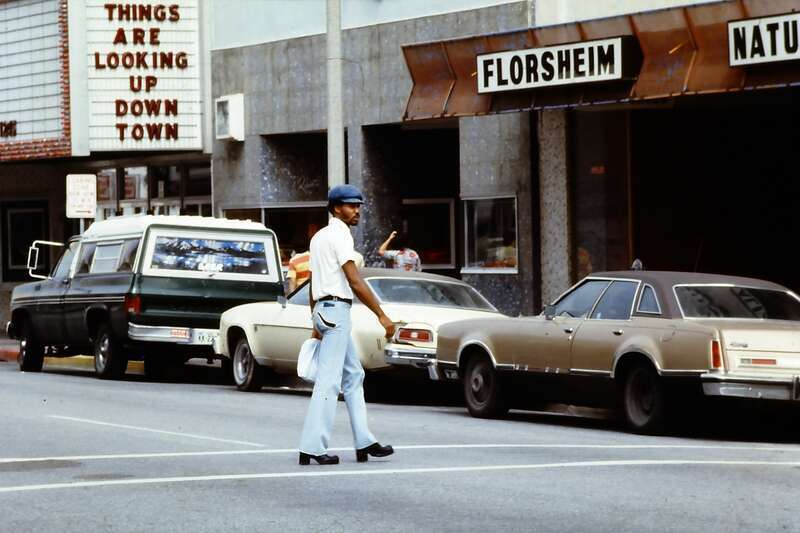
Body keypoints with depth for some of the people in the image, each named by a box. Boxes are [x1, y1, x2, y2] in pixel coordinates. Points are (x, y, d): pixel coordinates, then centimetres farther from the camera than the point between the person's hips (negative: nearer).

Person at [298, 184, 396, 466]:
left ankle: (364, 442, 13)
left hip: (323, 310, 10)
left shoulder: (319, 237, 18)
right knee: (328, 380, -10)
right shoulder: (339, 235, -12)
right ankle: (312, 447, -12)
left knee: (354, 376, 13)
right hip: (336, 310, -10)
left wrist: (316, 324, 23)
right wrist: (381, 315, -18)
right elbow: (355, 281, -19)